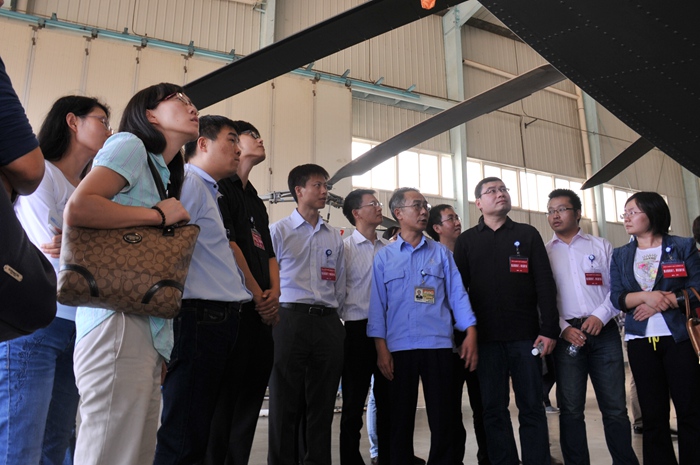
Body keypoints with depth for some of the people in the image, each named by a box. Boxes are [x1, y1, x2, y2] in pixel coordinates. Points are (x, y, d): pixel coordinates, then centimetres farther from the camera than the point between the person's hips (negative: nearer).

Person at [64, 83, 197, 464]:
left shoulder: (162, 174, 26)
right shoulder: (130, 145, 2)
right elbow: (76, 209, -14)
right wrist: (158, 214, -7)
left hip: (147, 332, 9)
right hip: (119, 322, -9)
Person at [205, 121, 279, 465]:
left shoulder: (257, 201, 24)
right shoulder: (221, 186, -1)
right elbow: (227, 243, -12)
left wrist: (274, 292, 1)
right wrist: (258, 295, -11)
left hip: (262, 312, 8)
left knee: (251, 399, 11)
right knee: (225, 396, -4)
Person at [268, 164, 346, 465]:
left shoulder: (334, 237, 16)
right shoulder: (279, 231, 3)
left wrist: (331, 312, 9)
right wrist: (276, 315, -2)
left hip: (328, 324, 4)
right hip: (291, 319, -4)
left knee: (323, 404, 9)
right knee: (286, 403, 1)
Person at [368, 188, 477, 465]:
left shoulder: (441, 253, 9)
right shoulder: (383, 257, 6)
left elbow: (457, 295, 5)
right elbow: (378, 305, 3)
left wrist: (470, 335, -5)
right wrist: (381, 348, -4)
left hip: (438, 345, 1)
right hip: (399, 347, 0)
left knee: (442, 417, 6)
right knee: (400, 418, 9)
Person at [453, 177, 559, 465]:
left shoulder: (528, 234, 9)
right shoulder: (466, 241, 9)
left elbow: (545, 285, 4)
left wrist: (549, 329, -5)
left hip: (526, 335, 0)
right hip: (486, 338, 0)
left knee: (532, 407, 4)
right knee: (494, 410, 6)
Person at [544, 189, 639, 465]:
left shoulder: (601, 246, 12)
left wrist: (600, 316, -10)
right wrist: (563, 328, -9)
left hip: (603, 331, 0)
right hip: (566, 335, 0)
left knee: (615, 407, 1)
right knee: (570, 409, 3)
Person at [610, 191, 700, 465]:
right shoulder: (620, 255, 10)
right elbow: (617, 298, 0)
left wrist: (659, 304, -14)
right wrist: (646, 296, -17)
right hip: (640, 341, 3)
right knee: (653, 413, 8)